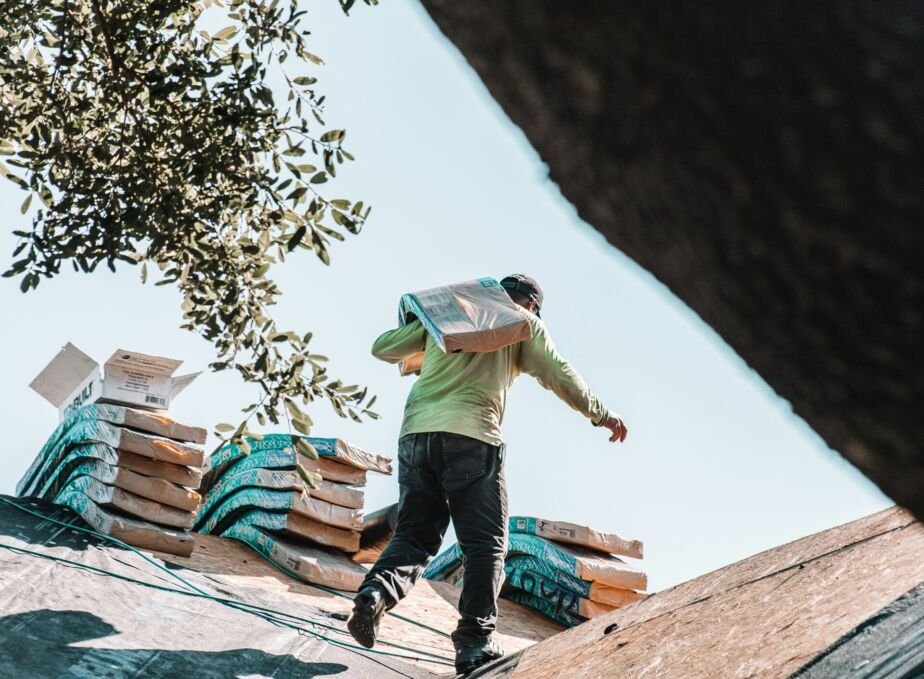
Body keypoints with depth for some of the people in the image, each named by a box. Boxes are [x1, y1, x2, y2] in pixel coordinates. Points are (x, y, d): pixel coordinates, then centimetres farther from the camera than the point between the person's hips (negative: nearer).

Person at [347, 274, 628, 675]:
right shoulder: (523, 322, 16)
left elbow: (382, 348, 24)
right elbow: (558, 374, 12)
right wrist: (599, 414, 25)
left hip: (416, 433, 4)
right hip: (472, 436, -4)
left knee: (415, 534, 9)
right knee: (485, 544, 1)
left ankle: (376, 592, -18)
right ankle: (475, 641, -10)